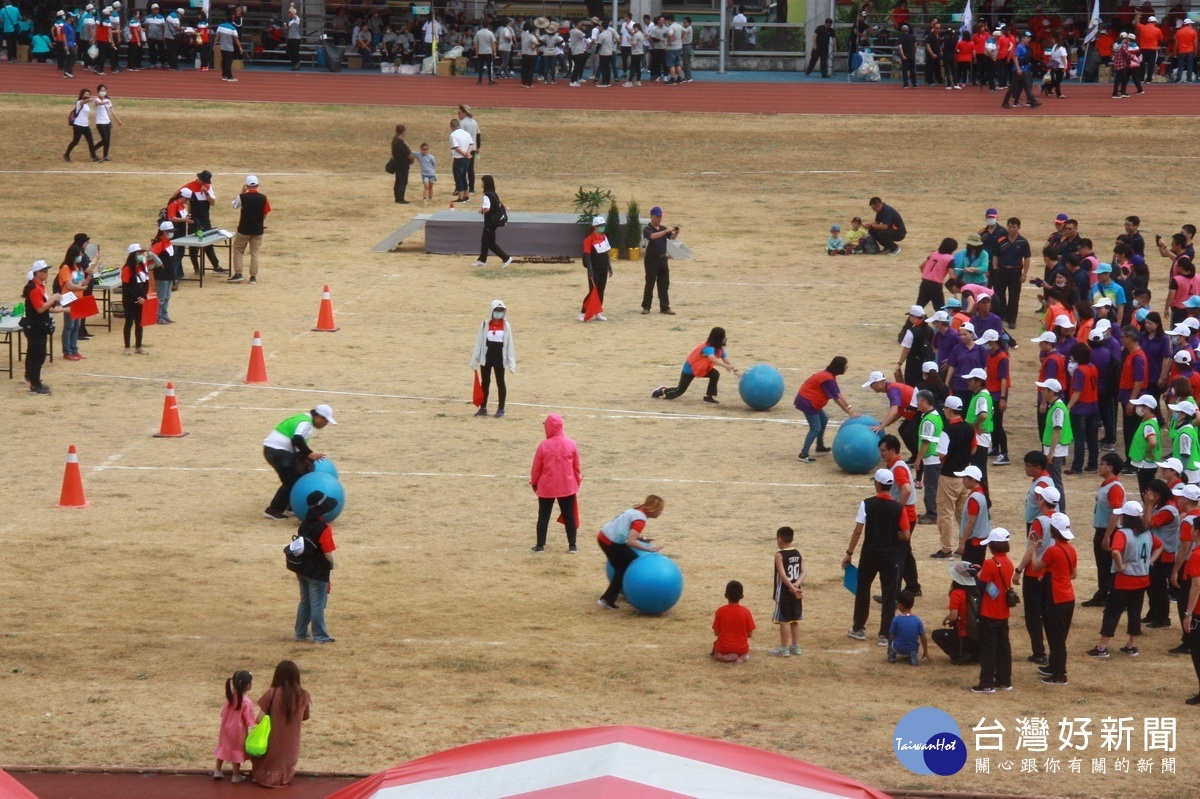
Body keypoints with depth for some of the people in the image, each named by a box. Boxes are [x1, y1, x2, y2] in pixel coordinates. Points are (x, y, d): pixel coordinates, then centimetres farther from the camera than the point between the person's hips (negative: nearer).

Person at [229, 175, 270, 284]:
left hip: (244, 229, -2)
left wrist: (242, 193, 10)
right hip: (258, 229, 2)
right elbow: (265, 214, 1)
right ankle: (253, 277, 6)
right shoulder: (263, 198, -8)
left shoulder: (242, 197, -13)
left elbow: (234, 205, 7)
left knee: (238, 250, 13)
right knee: (255, 253, 8)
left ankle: (238, 274, 6)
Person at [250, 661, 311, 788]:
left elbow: (259, 719, -16)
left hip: (273, 742, -2)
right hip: (291, 743, 2)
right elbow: (305, 717, 6)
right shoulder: (303, 695, -12)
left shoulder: (273, 694, -19)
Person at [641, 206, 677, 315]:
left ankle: (665, 307, 7)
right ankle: (646, 307, 5)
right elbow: (653, 236, -27)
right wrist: (666, 231, -33)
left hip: (663, 258, 6)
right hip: (651, 259, -6)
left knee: (664, 284, 5)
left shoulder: (663, 228, 11)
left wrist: (676, 232, -19)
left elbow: (672, 237, 3)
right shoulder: (647, 229, -8)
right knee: (650, 283, -2)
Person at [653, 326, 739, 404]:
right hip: (690, 369, -7)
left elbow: (726, 359, -11)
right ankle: (662, 391, 33)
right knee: (679, 391, 5)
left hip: (701, 368, 7)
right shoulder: (708, 348, -37)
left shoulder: (719, 348, -9)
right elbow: (713, 359, -56)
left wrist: (735, 370, -25)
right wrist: (726, 366, -65)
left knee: (715, 374, -19)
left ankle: (709, 397, -9)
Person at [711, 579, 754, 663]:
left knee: (715, 644, 34)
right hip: (741, 649, 1)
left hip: (723, 649, 0)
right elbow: (750, 634, -4)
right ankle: (741, 657, 12)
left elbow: (716, 632, -4)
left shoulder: (720, 611, -11)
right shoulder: (746, 611, -9)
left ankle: (722, 656, 15)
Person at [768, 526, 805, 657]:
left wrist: (792, 588, -20)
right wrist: (797, 584, -13)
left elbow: (783, 575, -21)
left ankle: (784, 649, 2)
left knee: (784, 620, -1)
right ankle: (795, 646, 20)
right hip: (796, 592, 7)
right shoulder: (798, 554, 5)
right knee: (794, 620, 15)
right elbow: (804, 571, -2)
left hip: (784, 592, -7)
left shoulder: (780, 555, -14)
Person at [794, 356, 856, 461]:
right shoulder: (828, 379, -25)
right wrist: (850, 413, -17)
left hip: (811, 401, 10)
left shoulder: (829, 375, 7)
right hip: (807, 402, -10)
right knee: (815, 428, -9)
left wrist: (849, 407, 0)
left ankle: (820, 446, 35)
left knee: (824, 419, 22)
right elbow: (836, 399, -23)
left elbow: (838, 393, 8)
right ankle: (803, 454, -8)